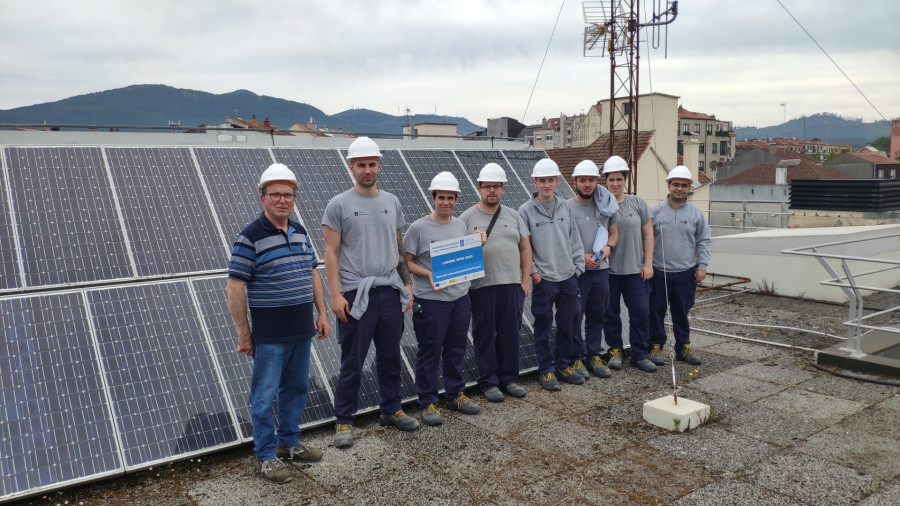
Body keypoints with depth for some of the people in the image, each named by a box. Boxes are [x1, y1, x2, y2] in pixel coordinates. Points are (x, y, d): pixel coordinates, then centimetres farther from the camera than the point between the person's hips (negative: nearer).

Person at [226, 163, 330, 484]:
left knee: (296, 388, 17)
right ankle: (265, 457, 16)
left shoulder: (300, 233, 8)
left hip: (302, 331, 7)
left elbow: (313, 274, 16)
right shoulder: (250, 238, -13)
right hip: (270, 336, -7)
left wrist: (322, 314, 10)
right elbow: (234, 288, -14)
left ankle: (289, 442, 33)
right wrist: (243, 334, -12)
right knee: (265, 396, 3)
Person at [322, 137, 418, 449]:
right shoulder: (339, 205, -5)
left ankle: (391, 410, 31)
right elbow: (331, 253, -7)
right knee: (352, 362, 3)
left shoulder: (391, 202, 10)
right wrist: (336, 295, -13)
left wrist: (406, 285, 10)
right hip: (356, 295, -5)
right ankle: (344, 421, 16)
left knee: (390, 356, 15)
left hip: (390, 292, 5)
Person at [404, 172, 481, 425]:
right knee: (429, 353, 2)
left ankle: (455, 395, 32)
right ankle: (427, 402, 15)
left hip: (460, 297, 6)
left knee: (456, 350, 16)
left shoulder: (460, 225, 9)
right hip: (431, 300, -6)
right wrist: (428, 274, -21)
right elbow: (406, 262, -7)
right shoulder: (419, 227, -9)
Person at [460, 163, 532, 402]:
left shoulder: (513, 216, 13)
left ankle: (508, 378, 23)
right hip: (482, 286, -3)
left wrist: (525, 281, 6)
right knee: (485, 334, 4)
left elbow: (525, 248, 13)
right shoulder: (467, 217, 2)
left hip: (512, 285, 3)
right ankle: (488, 382, 16)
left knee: (510, 333, 9)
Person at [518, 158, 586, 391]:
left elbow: (575, 240, 10)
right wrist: (533, 271, -10)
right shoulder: (526, 210, -6)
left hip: (568, 277, 4)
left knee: (566, 324, 13)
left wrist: (578, 266, 5)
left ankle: (564, 365, 27)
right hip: (543, 280, -4)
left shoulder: (565, 207, 7)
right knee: (543, 327, 4)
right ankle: (546, 370, 16)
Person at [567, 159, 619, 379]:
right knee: (575, 316, -1)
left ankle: (594, 356, 24)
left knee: (597, 315, 12)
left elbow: (614, 233, 16)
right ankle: (576, 358, 11)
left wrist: (608, 247, -5)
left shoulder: (606, 205, 8)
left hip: (601, 269, 4)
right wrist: (581, 256, -15)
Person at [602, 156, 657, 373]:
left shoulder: (637, 203, 5)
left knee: (641, 311, 1)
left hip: (635, 269, 1)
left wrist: (648, 263, 0)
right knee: (611, 312, 8)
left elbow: (648, 234, 6)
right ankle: (615, 350, 24)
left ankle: (639, 355, 13)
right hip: (608, 270, -1)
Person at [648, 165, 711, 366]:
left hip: (686, 272, 1)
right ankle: (656, 346, 16)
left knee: (682, 312, 10)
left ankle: (683, 346, 23)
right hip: (658, 272, -1)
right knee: (656, 311, 4)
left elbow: (703, 241, 10)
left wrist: (702, 266, 2)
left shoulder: (696, 213, 6)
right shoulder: (654, 211, 1)